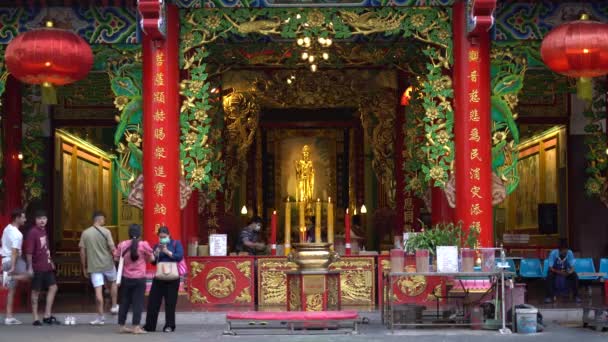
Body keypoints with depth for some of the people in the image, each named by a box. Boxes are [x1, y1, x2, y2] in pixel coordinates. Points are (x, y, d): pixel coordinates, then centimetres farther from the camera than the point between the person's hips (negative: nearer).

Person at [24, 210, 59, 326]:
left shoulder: (43, 230, 11)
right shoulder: (32, 232, -14)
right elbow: (29, 252, -19)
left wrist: (50, 261, 19)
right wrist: (30, 267, -21)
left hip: (47, 266, 8)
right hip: (37, 268, -8)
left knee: (53, 287, 8)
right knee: (36, 291, 1)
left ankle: (47, 316, 14)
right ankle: (36, 319, 8)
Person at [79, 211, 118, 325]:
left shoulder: (85, 233, 2)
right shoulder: (106, 231, -8)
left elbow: (82, 251, 3)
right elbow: (112, 248, -13)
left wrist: (84, 268, 10)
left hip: (94, 266, 2)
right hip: (107, 264, -1)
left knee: (98, 290, -1)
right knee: (113, 282, 25)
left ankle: (100, 317, -1)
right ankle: (114, 306, 28)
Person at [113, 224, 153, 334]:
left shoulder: (122, 245, -1)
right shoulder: (143, 244, -9)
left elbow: (116, 258, 7)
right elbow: (152, 258, -2)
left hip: (126, 278, 3)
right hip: (139, 278, -3)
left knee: (124, 302, 12)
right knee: (138, 302, 0)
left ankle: (122, 326, 17)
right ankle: (136, 327, -3)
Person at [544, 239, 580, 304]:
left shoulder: (570, 253, -20)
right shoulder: (553, 253, -27)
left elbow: (572, 267, -17)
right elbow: (550, 268, -24)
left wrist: (570, 272, -40)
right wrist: (559, 272, -41)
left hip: (565, 271, 2)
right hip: (555, 270, -2)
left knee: (575, 276, -27)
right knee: (549, 276, -35)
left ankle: (576, 296, -13)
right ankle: (549, 296, -24)